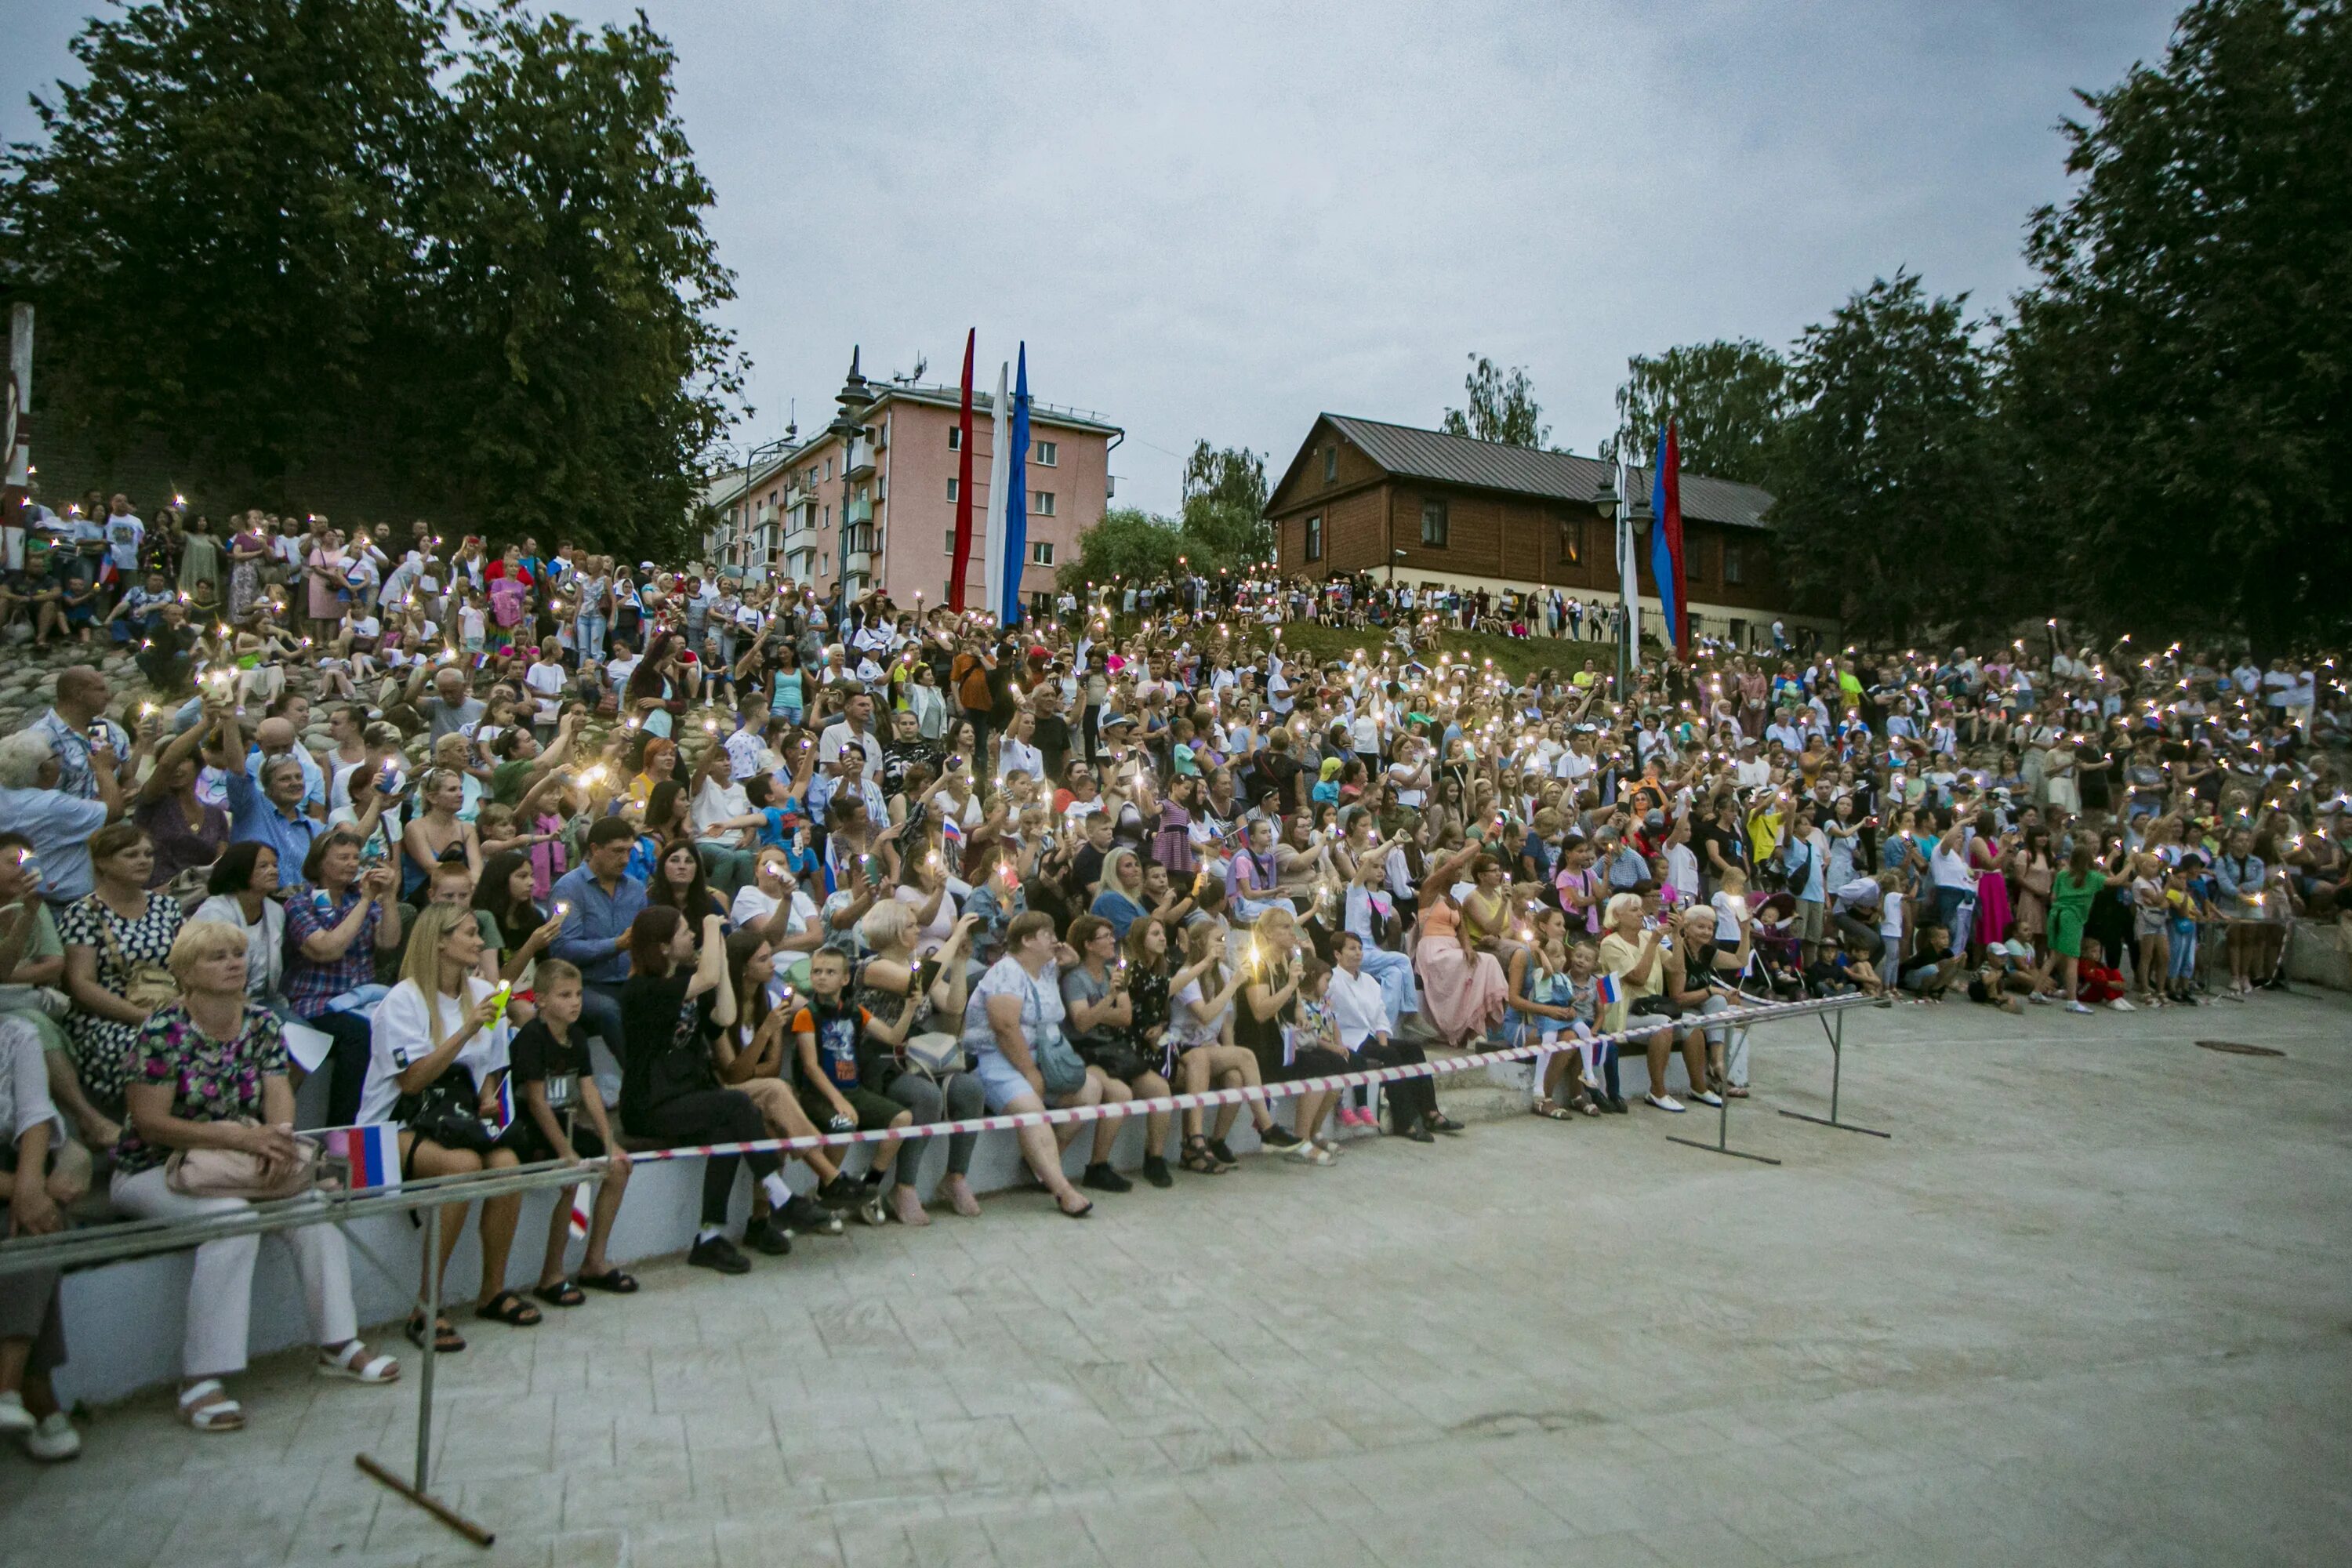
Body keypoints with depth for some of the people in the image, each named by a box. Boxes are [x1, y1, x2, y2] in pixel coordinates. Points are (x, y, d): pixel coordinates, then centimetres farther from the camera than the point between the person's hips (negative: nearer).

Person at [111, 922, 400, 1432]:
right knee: (232, 1217, -33)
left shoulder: (262, 1023, 3)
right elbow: (150, 1123, -18)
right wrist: (243, 1137, -28)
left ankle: (338, 1345, -9)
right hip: (153, 1171, -5)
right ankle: (199, 1381, -27)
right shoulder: (163, 1031, -14)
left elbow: (280, 1098, -2)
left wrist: (278, 1135, -26)